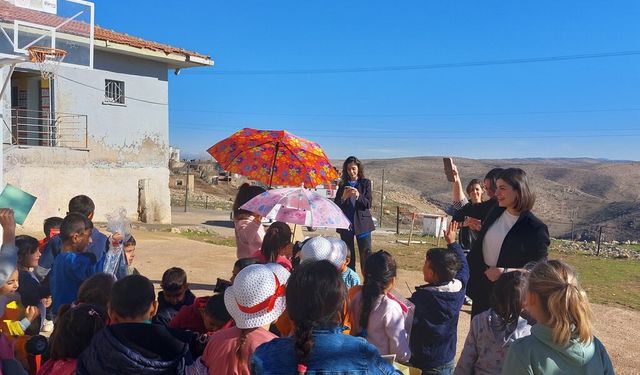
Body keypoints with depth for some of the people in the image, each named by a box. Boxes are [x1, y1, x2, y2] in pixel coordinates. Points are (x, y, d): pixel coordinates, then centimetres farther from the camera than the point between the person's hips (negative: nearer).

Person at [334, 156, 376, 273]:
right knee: (348, 255, 6)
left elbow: (368, 204, -4)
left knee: (366, 254, -4)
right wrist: (344, 197, -17)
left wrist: (358, 196, -22)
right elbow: (336, 205, 3)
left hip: (362, 223, -2)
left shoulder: (365, 183, 3)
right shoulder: (343, 184, 7)